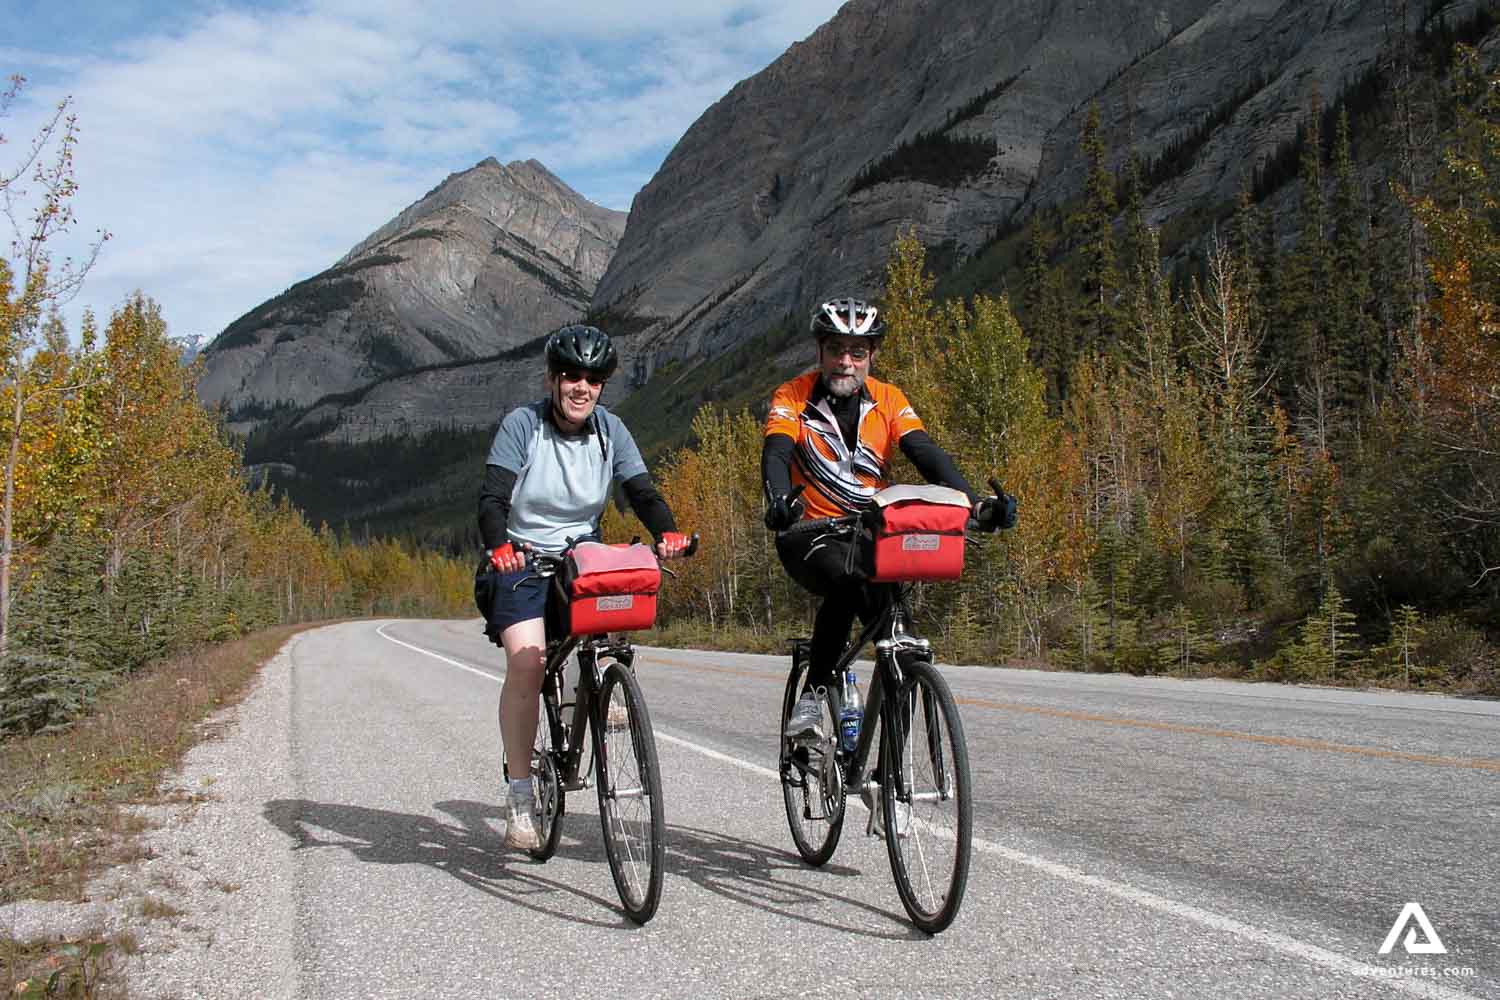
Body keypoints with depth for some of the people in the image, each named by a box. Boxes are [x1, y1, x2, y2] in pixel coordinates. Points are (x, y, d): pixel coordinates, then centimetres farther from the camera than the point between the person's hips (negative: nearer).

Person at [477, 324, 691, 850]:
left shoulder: (610, 431, -1)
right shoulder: (521, 425, -11)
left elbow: (642, 492, -9)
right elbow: (492, 500, -19)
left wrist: (667, 533, -30)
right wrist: (500, 547, -40)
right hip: (522, 561, -3)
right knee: (526, 662, -22)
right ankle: (519, 797, -13)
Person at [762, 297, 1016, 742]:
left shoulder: (888, 400, 3)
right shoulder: (792, 398, -5)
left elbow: (928, 455, -10)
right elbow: (775, 455, -22)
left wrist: (974, 502, -28)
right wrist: (780, 501, -45)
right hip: (809, 534, -3)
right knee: (846, 581, -36)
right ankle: (812, 696, -24)